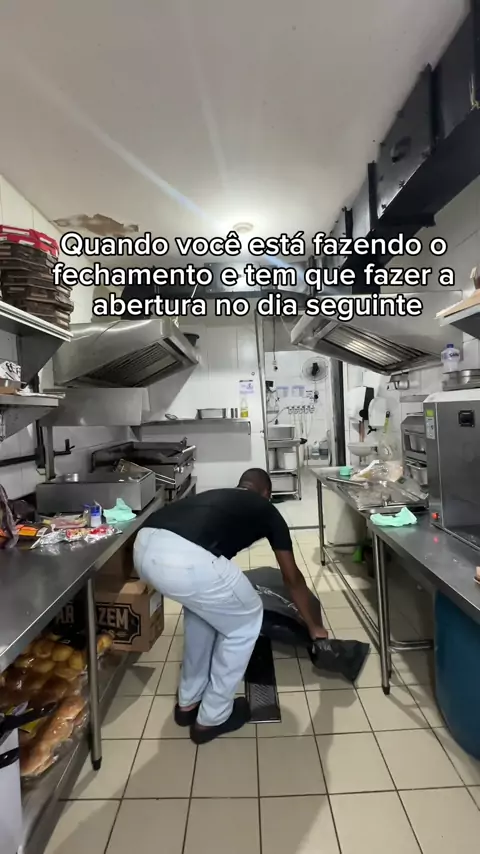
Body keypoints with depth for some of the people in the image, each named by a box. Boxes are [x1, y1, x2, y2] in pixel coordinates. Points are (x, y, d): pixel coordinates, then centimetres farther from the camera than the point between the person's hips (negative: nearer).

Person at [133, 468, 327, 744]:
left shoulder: (215, 497, 37)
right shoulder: (267, 510, 23)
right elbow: (292, 578, 32)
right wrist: (314, 625, 49)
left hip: (145, 547, 8)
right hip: (186, 559, -7)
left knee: (203, 609, 34)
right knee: (246, 622, 22)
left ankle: (188, 703, 46)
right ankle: (212, 718, 36)